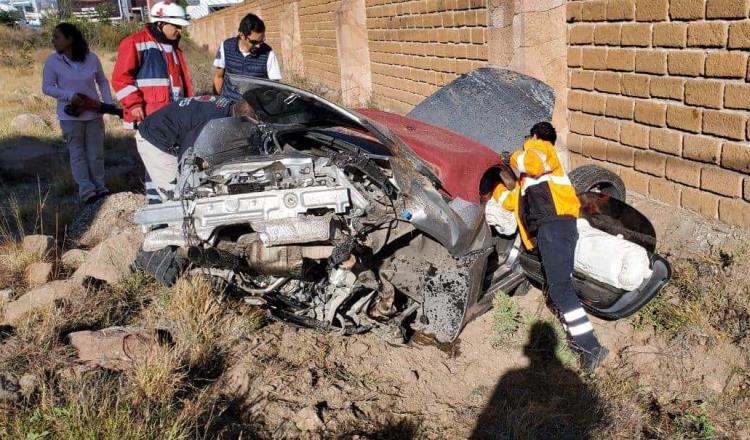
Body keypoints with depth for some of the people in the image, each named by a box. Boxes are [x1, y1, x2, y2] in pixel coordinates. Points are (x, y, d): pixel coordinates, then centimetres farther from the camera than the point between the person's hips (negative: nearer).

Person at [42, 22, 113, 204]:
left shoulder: (91, 58, -3)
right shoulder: (53, 61, -6)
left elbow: (102, 82, 8)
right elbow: (47, 87, -4)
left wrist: (108, 102, -4)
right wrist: (70, 96, -18)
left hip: (93, 113, 2)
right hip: (70, 115, -1)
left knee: (96, 153, 8)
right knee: (78, 154, 2)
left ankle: (99, 187, 20)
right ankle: (86, 191, 5)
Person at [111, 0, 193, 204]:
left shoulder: (173, 47, 21)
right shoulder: (134, 43, -4)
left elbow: (183, 80, 26)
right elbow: (121, 78, -9)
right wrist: (134, 104, -16)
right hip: (149, 118, -7)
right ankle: (156, 203, 1)